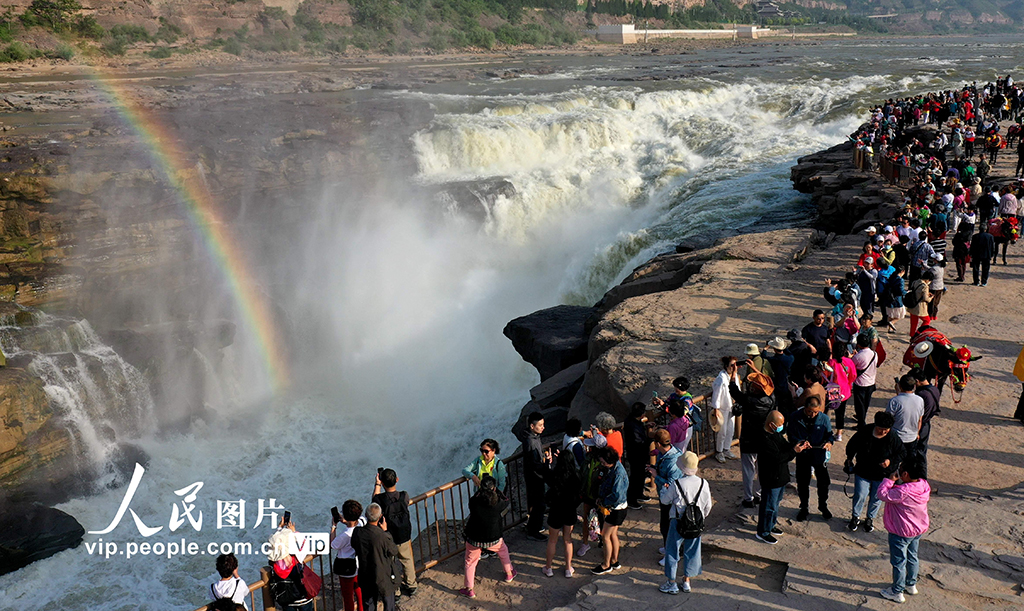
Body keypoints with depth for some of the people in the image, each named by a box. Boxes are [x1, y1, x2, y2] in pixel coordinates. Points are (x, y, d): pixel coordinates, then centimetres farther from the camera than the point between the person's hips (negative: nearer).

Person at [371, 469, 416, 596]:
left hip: (387, 539, -2)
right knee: (407, 560, 25)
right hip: (404, 536, 2)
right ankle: (411, 586, 43)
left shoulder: (379, 499, -27)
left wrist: (377, 485, 8)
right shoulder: (404, 496, -20)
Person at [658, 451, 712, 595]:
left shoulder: (676, 484, -21)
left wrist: (664, 488, 14)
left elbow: (665, 500, -6)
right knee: (692, 551, 19)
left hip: (678, 523, -4)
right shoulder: (704, 483, -9)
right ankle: (686, 581, 30)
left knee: (672, 551, 11)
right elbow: (708, 506, 2)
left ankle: (672, 584, 20)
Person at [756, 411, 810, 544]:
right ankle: (763, 532, 20)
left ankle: (771, 525, 43)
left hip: (780, 476, 10)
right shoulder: (764, 439, -30)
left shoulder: (776, 433, 1)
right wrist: (794, 451, -25)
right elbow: (777, 458, -30)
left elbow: (784, 447, 11)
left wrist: (799, 445, -5)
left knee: (776, 502, 24)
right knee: (769, 506, 4)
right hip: (771, 479, -10)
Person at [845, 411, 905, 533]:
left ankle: (870, 518, 34)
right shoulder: (865, 431, -15)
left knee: (876, 497, 11)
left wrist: (890, 461, -19)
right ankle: (855, 517, 24)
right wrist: (850, 458, 9)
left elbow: (902, 454, -4)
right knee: (860, 495, 2)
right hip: (863, 471, 0)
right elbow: (852, 445, 3)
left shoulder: (893, 437, -17)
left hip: (882, 474, 0)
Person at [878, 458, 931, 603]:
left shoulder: (902, 492, -35)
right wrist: (896, 483, -4)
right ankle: (911, 584, 44)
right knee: (912, 558, 26)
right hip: (919, 530, 8)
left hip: (901, 533, -8)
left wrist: (889, 480, -18)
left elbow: (883, 494, -27)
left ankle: (897, 592, 21)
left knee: (899, 562, 8)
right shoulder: (924, 486, -9)